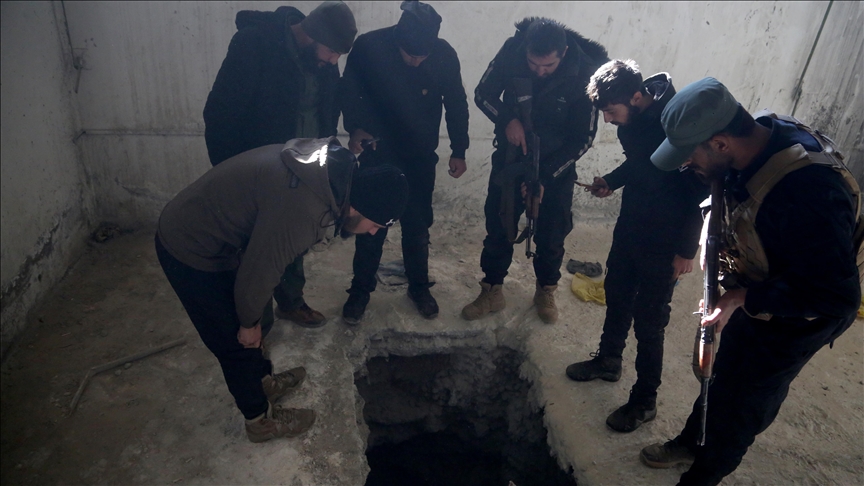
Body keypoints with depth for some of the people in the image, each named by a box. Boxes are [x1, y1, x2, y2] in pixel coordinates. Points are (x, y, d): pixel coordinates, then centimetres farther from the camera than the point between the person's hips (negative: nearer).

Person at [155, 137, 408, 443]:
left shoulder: (334, 168, -6)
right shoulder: (302, 211, -36)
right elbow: (259, 272, -25)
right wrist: (249, 322, -5)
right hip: (191, 253, -8)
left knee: (253, 325, 23)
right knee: (238, 341, 7)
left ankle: (263, 382, 46)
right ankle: (261, 420, 29)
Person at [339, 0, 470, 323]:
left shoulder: (445, 55, -15)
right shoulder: (368, 47, -19)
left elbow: (456, 104, -1)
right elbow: (349, 92, -5)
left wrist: (459, 151, 0)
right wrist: (355, 127, -22)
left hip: (421, 157, 1)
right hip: (378, 153, -1)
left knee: (417, 225, 9)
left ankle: (419, 286, 28)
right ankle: (361, 289, 22)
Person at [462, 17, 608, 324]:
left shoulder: (584, 74, -23)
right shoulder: (511, 52, -19)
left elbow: (583, 137, -15)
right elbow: (483, 94, -5)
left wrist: (545, 178, -21)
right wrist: (507, 120, -25)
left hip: (556, 164, -1)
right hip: (510, 156, 2)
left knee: (552, 233, 9)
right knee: (498, 227, 8)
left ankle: (546, 292, 33)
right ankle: (491, 292, 26)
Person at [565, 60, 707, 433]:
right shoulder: (633, 118, -4)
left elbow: (700, 191, -20)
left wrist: (687, 249, -17)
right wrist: (611, 181, -3)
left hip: (664, 242, -8)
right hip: (630, 225, 8)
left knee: (648, 321, 3)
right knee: (616, 295, 22)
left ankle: (645, 401, 22)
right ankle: (608, 360, 46)